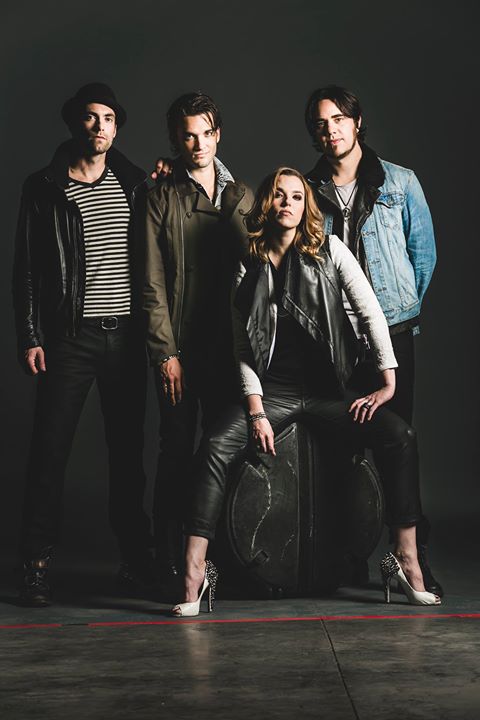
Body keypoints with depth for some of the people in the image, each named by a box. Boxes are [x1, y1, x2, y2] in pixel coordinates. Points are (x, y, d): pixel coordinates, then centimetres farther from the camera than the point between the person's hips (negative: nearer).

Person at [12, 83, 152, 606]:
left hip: (126, 333, 3)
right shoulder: (45, 189, 4)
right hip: (69, 336, -3)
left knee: (128, 449, 8)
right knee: (50, 448, -4)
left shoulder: (133, 186, 12)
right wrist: (30, 337, -6)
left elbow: (149, 261, 13)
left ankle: (135, 554, 18)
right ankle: (37, 564, 4)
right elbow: (26, 268, 2)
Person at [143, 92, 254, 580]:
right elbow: (152, 285, -3)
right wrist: (165, 352, -10)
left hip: (229, 345, 3)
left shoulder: (241, 197, 13)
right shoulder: (161, 198, 2)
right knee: (177, 451, 0)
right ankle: (170, 562, 8)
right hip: (179, 348, -3)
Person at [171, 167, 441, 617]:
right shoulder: (249, 269, 6)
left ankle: (405, 557, -15)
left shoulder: (330, 250, 4)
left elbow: (370, 312, 1)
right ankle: (195, 571, -24)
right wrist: (256, 412, -7)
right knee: (216, 447, -26)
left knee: (400, 436, -23)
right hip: (273, 392, 0)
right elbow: (243, 349, 4)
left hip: (329, 390, 0)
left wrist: (387, 381, -5)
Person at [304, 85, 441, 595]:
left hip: (390, 333, -1)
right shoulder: (306, 190, 12)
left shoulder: (400, 183, 8)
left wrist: (402, 309, 9)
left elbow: (423, 255, 11)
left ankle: (412, 556, 1)